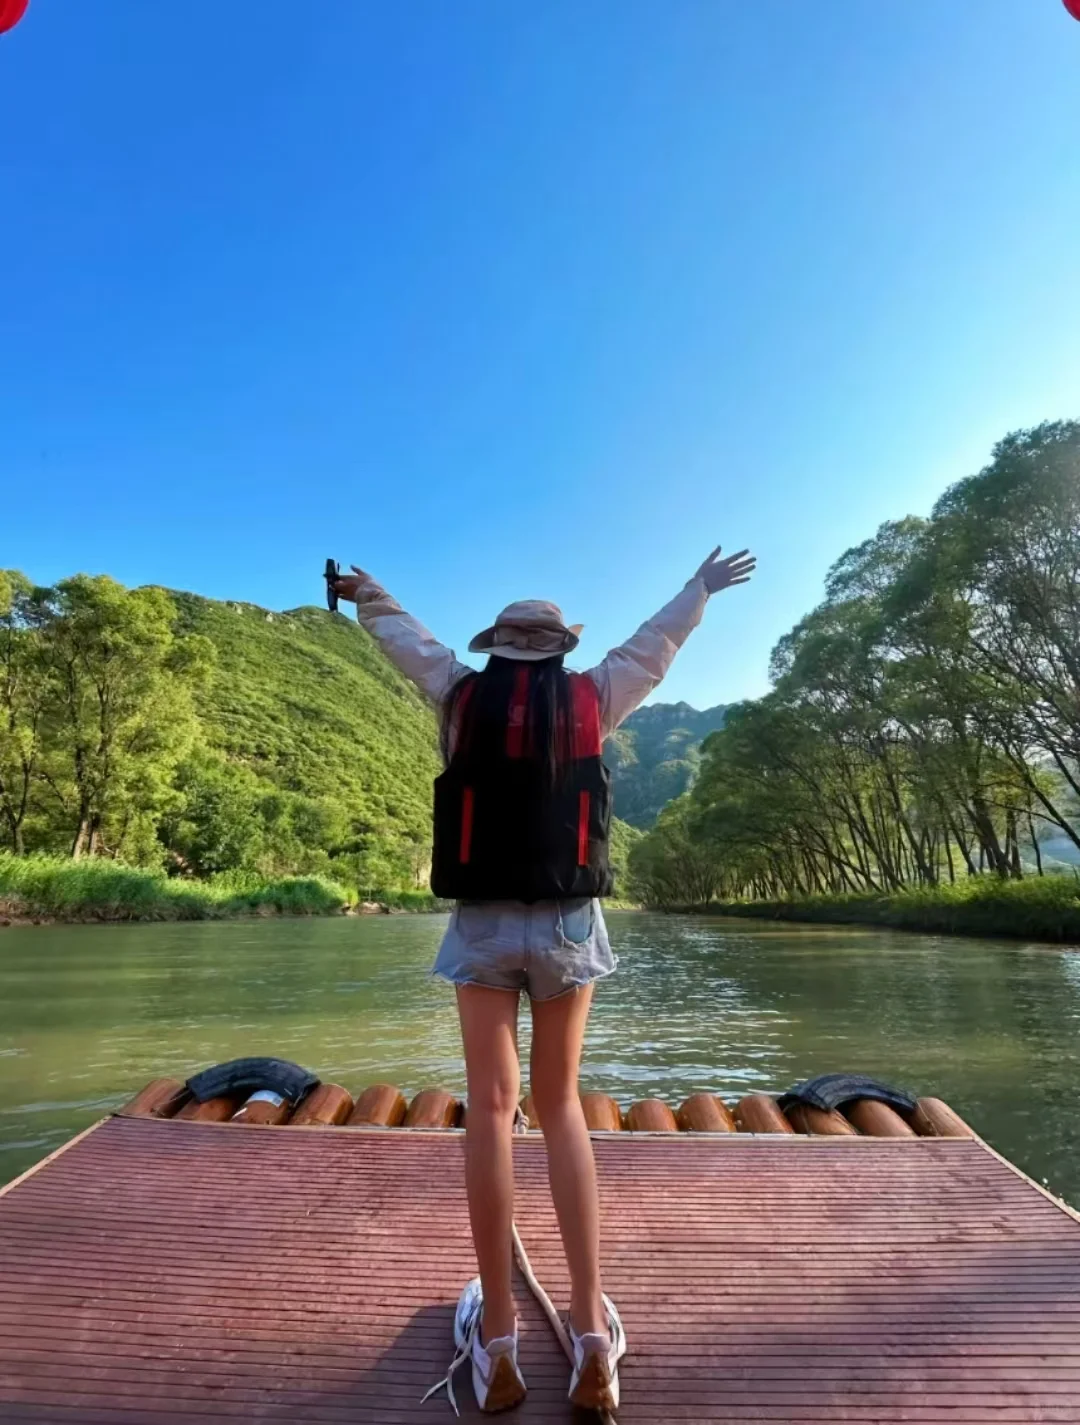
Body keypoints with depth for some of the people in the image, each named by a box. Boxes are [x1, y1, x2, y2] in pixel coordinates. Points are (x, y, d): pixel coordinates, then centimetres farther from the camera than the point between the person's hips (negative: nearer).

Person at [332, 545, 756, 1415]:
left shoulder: (462, 695, 5)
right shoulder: (590, 698, 5)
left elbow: (409, 640, 24)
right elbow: (655, 645, 21)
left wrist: (368, 596, 45)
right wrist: (702, 588, 40)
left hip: (483, 922, 0)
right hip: (566, 921, 1)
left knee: (491, 1109, 5)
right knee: (561, 1107, 11)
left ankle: (497, 1342, 14)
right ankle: (592, 1339, 14)